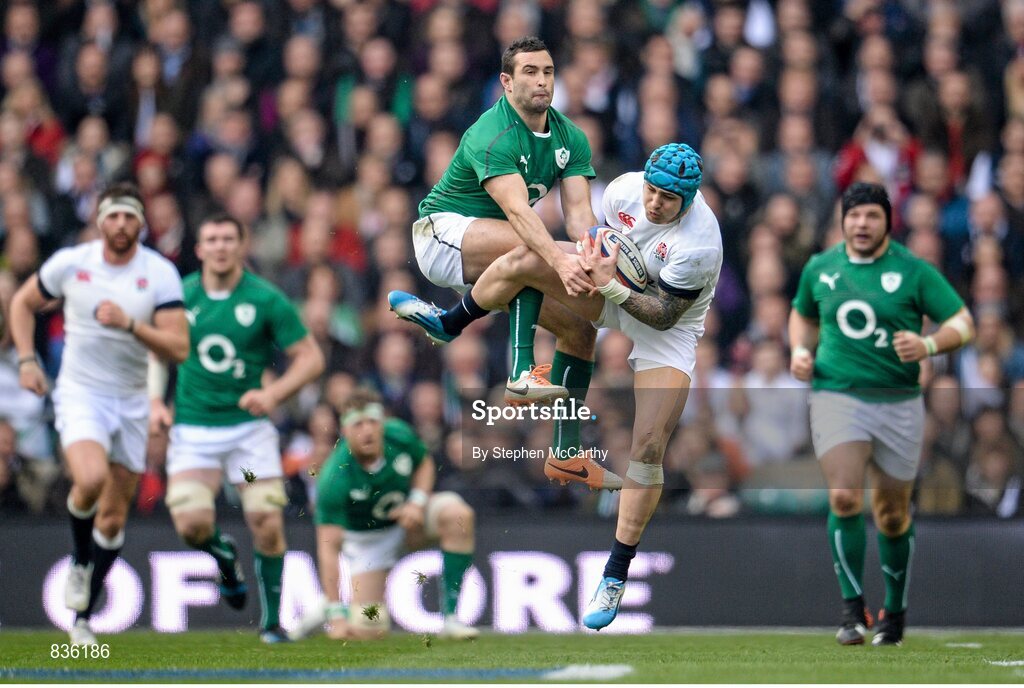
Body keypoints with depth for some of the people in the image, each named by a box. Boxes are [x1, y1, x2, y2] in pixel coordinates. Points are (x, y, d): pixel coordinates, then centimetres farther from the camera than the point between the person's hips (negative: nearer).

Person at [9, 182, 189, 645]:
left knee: (114, 518, 6)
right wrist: (26, 360, 1)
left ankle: (82, 616, 22)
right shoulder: (70, 263, -5)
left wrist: (130, 324, -27)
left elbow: (179, 348, -13)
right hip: (80, 394, -2)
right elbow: (23, 303, 13)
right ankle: (80, 560, 1)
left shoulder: (161, 274, -7)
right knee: (91, 479, -30)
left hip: (131, 401, 2)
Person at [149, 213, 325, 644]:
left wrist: (274, 393, -18)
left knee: (267, 523, -9)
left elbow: (311, 357, -3)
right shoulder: (180, 295, 1)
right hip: (193, 428, 1)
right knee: (192, 524, -16)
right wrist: (156, 402, 2)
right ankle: (224, 556, 20)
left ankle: (272, 620, 8)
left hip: (249, 426, -1)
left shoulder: (266, 300, -6)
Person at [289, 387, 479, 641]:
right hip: (367, 537, -4)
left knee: (458, 514, -28)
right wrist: (336, 616, -34)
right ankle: (329, 610, 23)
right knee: (369, 631, -14)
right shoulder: (334, 480, -33)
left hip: (409, 516, 4)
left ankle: (451, 617, -20)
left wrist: (418, 501, -17)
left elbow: (424, 464, 4)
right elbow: (328, 547, -31)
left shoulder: (400, 434, -21)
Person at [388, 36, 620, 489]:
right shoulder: (492, 135, -24)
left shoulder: (570, 138, 0)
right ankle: (522, 372, -39)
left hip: (495, 253, 8)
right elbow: (517, 212, -38)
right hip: (442, 232, -8)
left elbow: (579, 213, -12)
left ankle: (568, 452, 6)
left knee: (580, 327, -2)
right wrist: (559, 261, -53)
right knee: (529, 247, -37)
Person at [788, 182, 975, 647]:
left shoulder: (913, 271, -1)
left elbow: (963, 322, -2)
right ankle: (852, 609, -13)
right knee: (844, 497, -20)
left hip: (898, 403, 0)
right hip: (836, 395, 0)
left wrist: (928, 346, -21)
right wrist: (800, 350, 7)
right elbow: (802, 314, 27)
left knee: (893, 516, 8)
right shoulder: (819, 268, 7)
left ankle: (895, 611, 28)